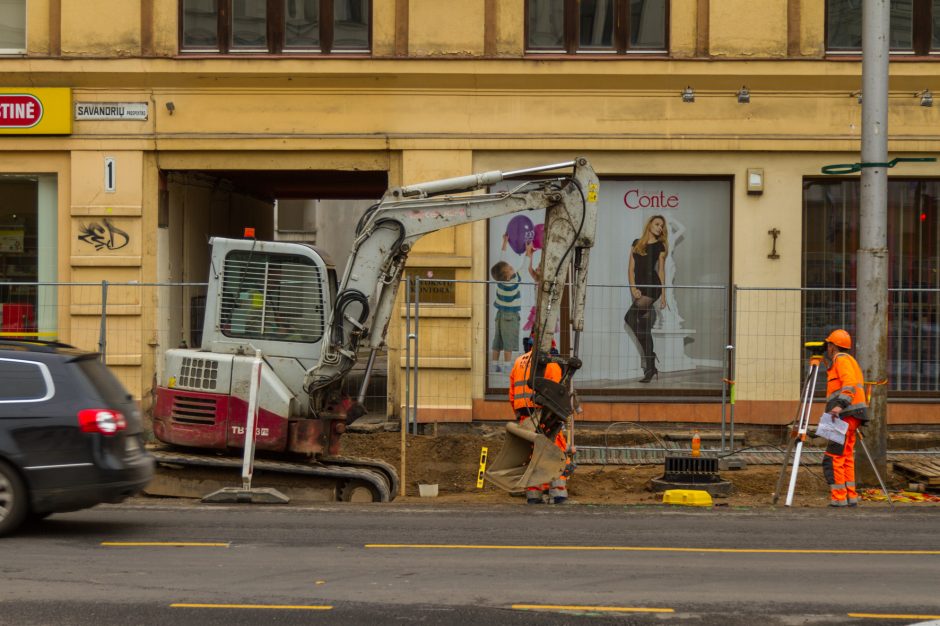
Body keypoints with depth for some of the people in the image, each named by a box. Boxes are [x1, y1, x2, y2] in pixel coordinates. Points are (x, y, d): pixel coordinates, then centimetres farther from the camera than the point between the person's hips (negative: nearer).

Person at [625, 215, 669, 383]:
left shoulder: (660, 246, 7)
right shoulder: (637, 243, 15)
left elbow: (661, 271, 6)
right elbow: (631, 268, 10)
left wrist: (663, 294, 3)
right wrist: (633, 288, -3)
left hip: (652, 286, -5)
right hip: (638, 287, 5)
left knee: (630, 317, -21)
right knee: (644, 326, 3)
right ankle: (650, 368, 5)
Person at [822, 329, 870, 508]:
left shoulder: (842, 359, -7)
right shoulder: (850, 360, 24)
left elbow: (849, 383, -22)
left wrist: (840, 404, -33)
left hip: (846, 415, -10)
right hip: (851, 417, 10)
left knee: (833, 458, -10)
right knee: (846, 457, 12)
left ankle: (838, 498, -14)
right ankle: (851, 497, 11)